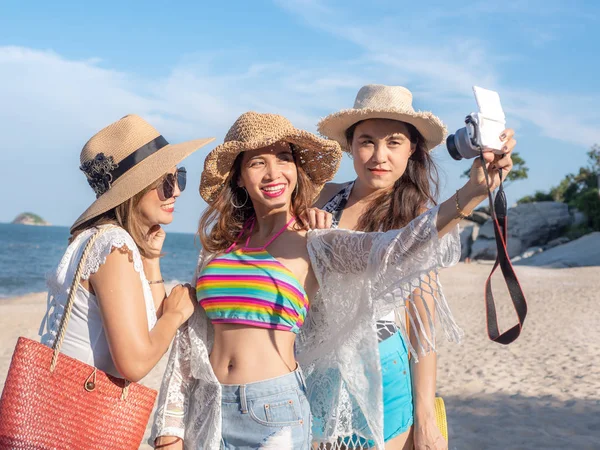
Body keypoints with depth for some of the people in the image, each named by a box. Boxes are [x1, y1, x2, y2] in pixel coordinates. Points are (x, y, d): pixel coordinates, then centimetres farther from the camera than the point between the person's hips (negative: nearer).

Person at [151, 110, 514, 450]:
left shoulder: (315, 246, -4)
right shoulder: (219, 245, 7)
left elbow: (393, 251, -23)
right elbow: (190, 340, 10)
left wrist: (469, 195, -38)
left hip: (276, 415, -3)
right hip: (209, 412, 3)